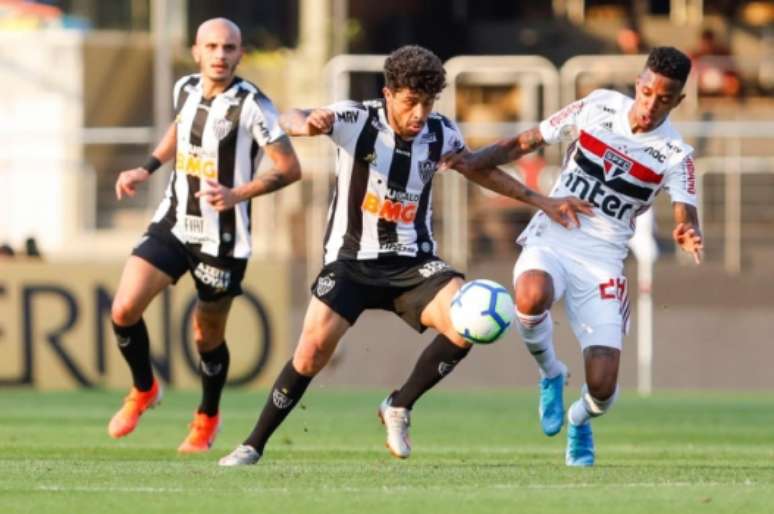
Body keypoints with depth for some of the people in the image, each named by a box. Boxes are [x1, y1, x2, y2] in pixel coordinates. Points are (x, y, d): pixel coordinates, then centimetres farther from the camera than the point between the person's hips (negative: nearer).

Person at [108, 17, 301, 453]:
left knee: (207, 336, 7)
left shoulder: (251, 105, -18)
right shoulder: (186, 89, 0)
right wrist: (147, 169, 14)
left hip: (223, 238, -4)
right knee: (124, 309, -11)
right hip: (173, 224, 4)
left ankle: (207, 418, 35)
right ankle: (144, 389, 16)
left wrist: (236, 195, -29)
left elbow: (290, 168, -18)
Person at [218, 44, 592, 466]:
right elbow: (287, 120, -27)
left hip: (412, 262, 3)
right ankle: (253, 446, 4)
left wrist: (540, 201, 17)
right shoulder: (357, 120, -14)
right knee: (312, 351, -15)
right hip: (352, 259, -3)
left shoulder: (441, 134, -2)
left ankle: (399, 407, -1)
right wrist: (307, 124, -52)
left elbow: (479, 170, 19)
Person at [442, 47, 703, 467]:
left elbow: (685, 218, -18)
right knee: (532, 294, -38)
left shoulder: (674, 156, -4)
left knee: (602, 386, -11)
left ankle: (581, 419, 30)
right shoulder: (598, 107, -1)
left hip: (603, 259, 0)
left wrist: (688, 235, -43)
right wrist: (475, 160, -9)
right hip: (551, 239, 0)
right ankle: (550, 373, -4)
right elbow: (525, 143, 8)